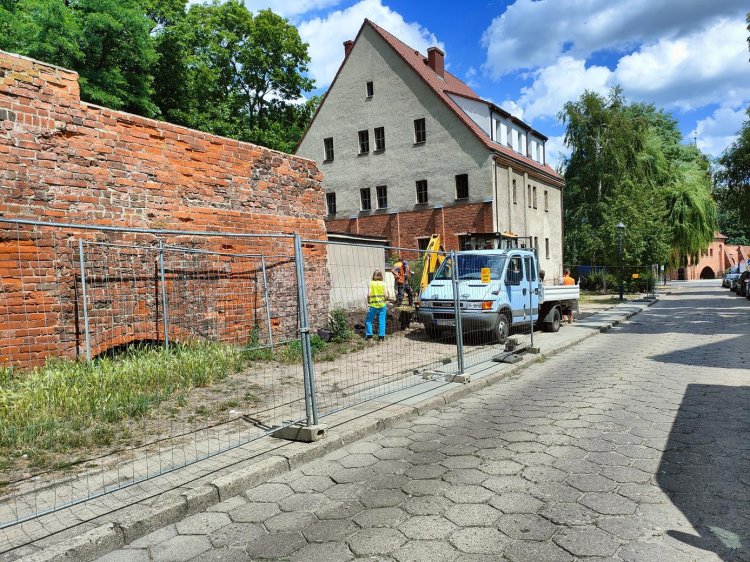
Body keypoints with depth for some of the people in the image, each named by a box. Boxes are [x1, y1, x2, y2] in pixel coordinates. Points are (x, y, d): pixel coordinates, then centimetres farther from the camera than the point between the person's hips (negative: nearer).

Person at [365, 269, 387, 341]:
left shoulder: (371, 283, -4)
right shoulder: (383, 283, -1)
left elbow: (369, 294, -11)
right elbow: (385, 294, -6)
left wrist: (368, 302, 2)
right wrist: (384, 300, 12)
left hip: (373, 305, -1)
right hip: (382, 305, 1)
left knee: (368, 320, 11)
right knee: (381, 321, 7)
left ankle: (369, 335, 8)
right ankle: (381, 336, 7)